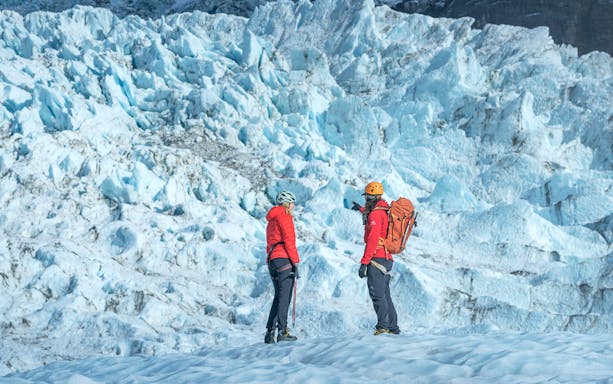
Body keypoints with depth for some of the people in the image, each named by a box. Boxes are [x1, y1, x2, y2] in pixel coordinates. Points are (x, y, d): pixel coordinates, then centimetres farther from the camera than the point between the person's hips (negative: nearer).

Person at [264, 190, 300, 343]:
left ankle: (270, 332, 5)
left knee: (279, 296, 11)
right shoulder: (284, 217, -4)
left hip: (272, 260, 9)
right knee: (285, 296, -11)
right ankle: (282, 332, -17)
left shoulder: (271, 220, 25)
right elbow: (289, 241, -12)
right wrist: (295, 262, -13)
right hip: (284, 259, -9)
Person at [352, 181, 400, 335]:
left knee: (377, 293, -13)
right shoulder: (385, 211, 17)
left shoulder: (375, 214, -12)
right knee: (384, 294, 14)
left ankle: (383, 324, -18)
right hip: (387, 259, 10)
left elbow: (372, 240, -20)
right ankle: (393, 327, 17)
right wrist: (362, 209, 63)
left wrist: (364, 262, -22)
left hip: (376, 259, -10)